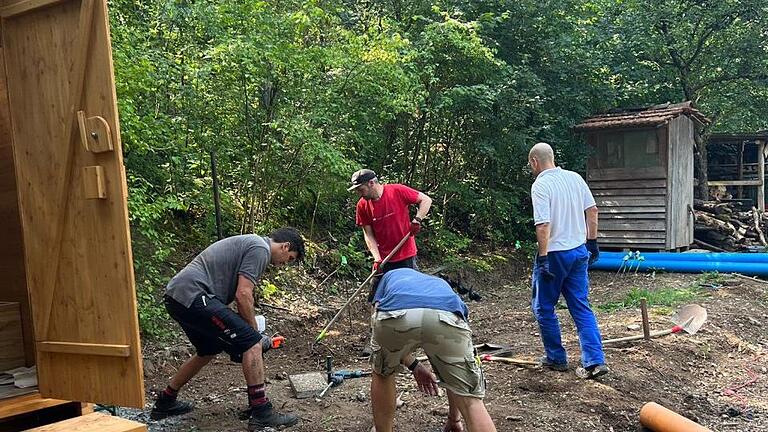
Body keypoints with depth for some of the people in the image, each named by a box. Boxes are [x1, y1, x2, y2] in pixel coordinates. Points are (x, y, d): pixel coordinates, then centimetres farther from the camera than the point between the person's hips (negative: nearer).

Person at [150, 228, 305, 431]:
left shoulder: (248, 243, 26)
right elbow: (243, 296, -13)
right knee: (251, 343, -10)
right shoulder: (260, 248, -5)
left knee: (208, 351, 29)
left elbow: (238, 292, 30)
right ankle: (262, 414, -6)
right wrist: (255, 334, 0)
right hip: (193, 296, -11)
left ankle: (165, 403, 40)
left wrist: (248, 332, 28)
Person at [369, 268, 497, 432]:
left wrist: (413, 365, 39)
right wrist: (454, 418, 57)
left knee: (382, 374, 33)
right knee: (471, 401, 10)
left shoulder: (392, 275, 47)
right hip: (445, 318, 0)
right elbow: (453, 367, 46)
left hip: (396, 316, 0)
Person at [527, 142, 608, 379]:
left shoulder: (540, 185, -15)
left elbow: (543, 225, -22)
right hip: (579, 251, 7)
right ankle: (595, 361, 4)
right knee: (582, 308, 10)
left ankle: (556, 358, 18)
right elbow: (592, 211, 8)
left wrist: (543, 257, -19)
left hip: (555, 254, -7)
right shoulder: (575, 177, 5)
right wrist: (592, 242, 16)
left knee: (544, 307, 10)